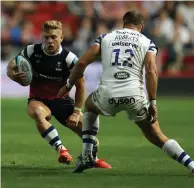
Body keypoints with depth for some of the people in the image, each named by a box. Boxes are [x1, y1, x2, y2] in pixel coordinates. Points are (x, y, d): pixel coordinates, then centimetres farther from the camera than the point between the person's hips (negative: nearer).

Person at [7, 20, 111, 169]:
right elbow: (12, 65, 4)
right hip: (38, 100, 0)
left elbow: (80, 85, -6)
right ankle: (61, 149, -39)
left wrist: (76, 111, -10)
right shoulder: (32, 51, -10)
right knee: (37, 113, -40)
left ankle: (93, 158, 28)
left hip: (61, 99, 1)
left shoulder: (69, 58, -14)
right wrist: (12, 73, -21)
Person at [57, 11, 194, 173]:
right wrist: (153, 103, -3)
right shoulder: (147, 43, 13)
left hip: (108, 96, 1)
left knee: (90, 106, 35)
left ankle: (87, 156, 24)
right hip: (135, 96, -1)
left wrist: (68, 85, 24)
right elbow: (151, 71, -4)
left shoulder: (106, 37, 18)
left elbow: (82, 62, 11)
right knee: (156, 136, 14)